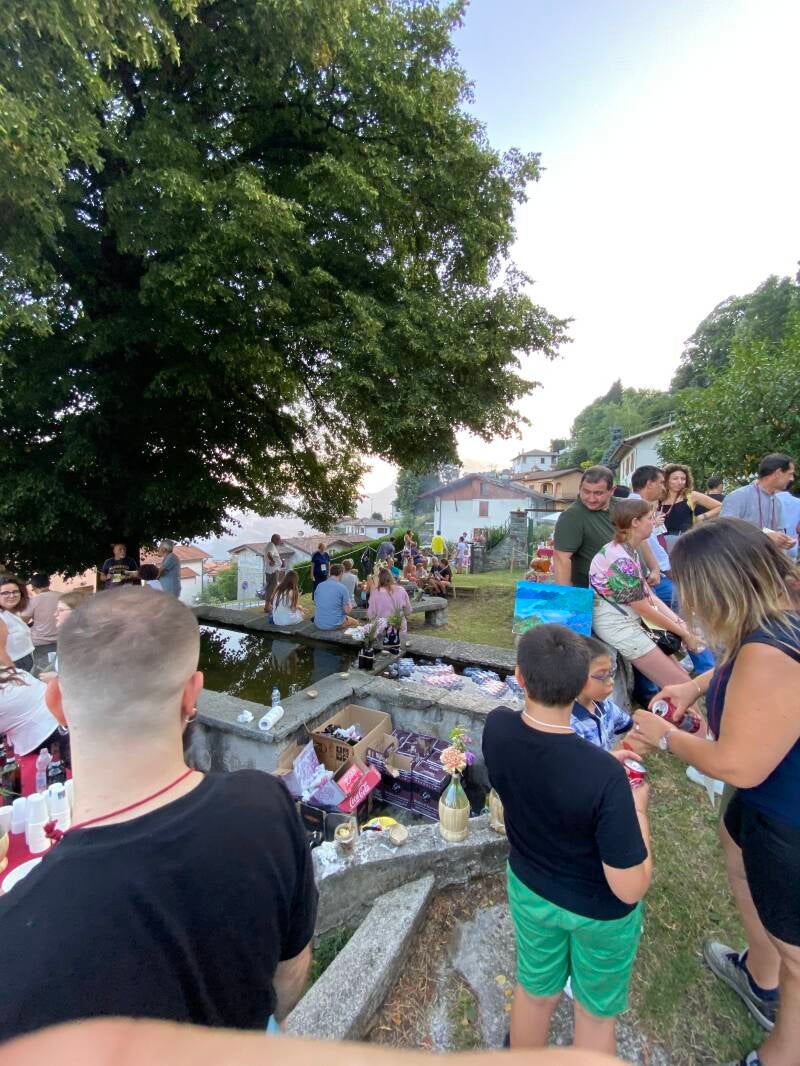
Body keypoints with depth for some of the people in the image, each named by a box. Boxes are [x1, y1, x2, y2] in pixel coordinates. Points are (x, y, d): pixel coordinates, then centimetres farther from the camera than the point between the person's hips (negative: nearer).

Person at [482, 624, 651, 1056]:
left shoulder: (496, 727, -26)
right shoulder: (605, 778, -38)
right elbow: (630, 889, -25)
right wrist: (637, 806, -13)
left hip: (528, 889, 2)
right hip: (600, 911, -2)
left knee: (534, 992, 30)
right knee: (595, 1012, 29)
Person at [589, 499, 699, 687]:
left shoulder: (627, 550, 8)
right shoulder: (622, 560, -23)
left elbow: (648, 595, 9)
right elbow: (644, 609, -16)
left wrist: (679, 621, -1)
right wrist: (683, 632, -5)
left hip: (630, 620, 9)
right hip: (618, 627, -9)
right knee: (682, 685, -3)